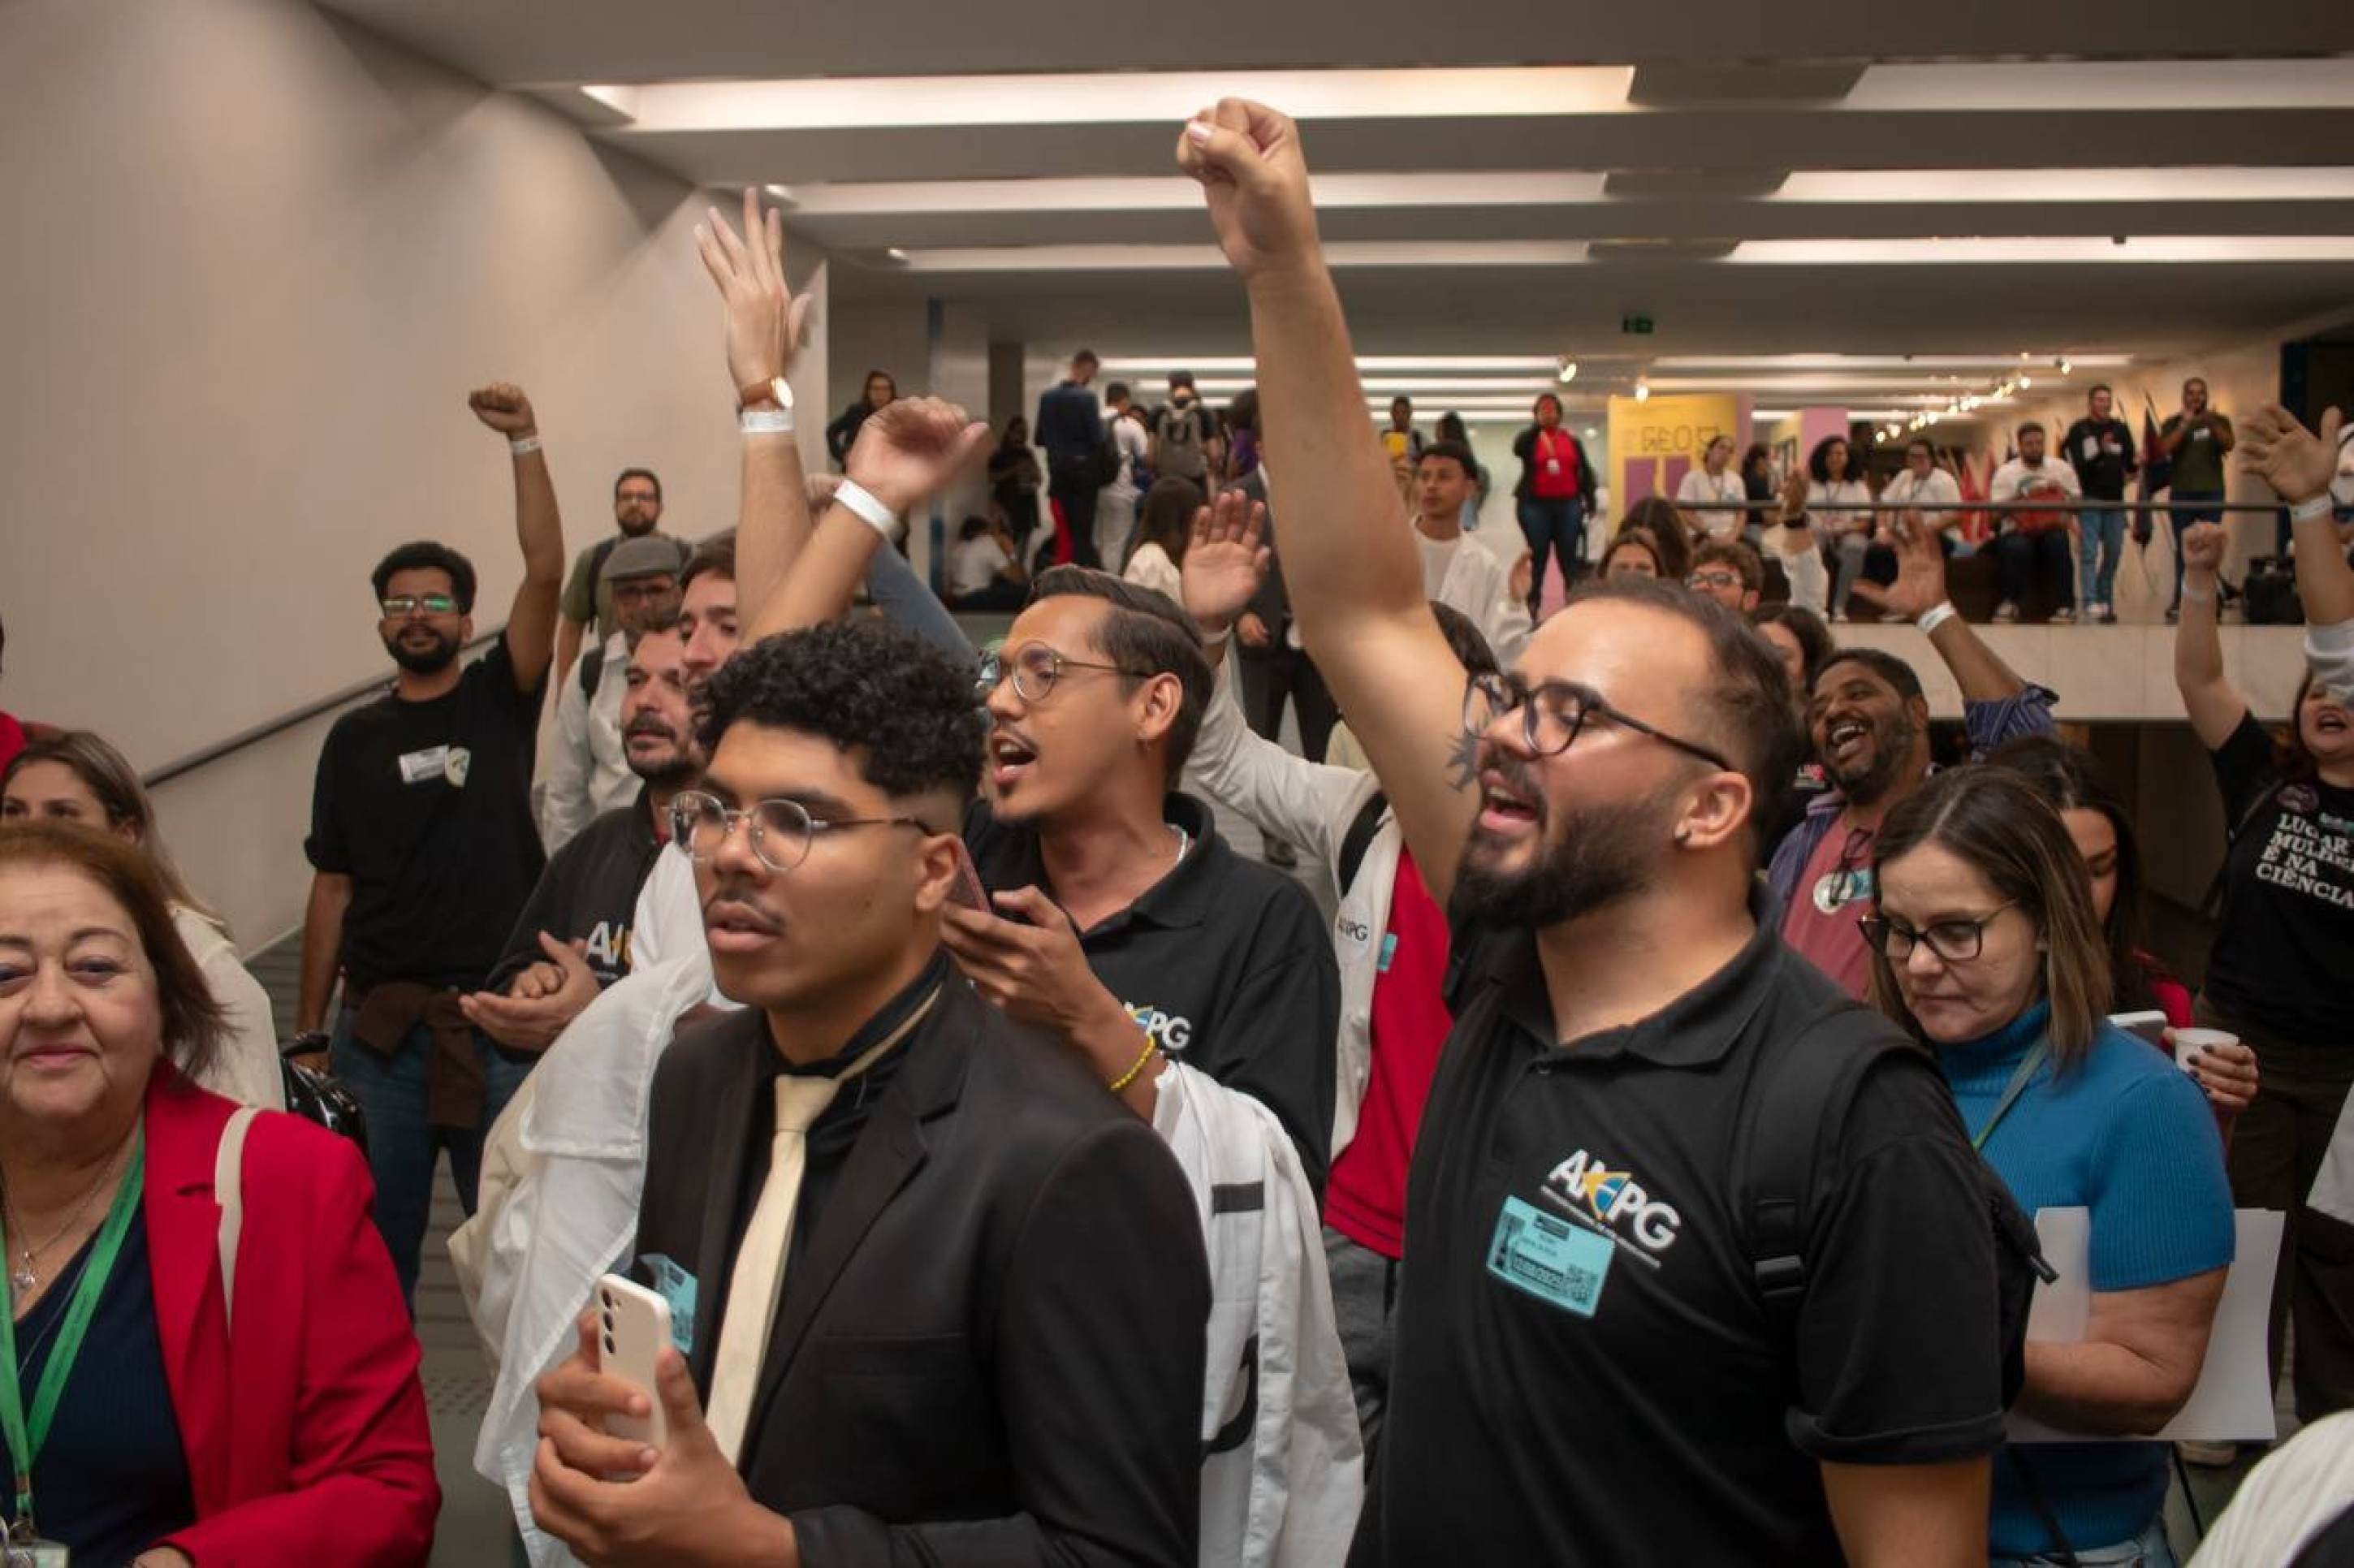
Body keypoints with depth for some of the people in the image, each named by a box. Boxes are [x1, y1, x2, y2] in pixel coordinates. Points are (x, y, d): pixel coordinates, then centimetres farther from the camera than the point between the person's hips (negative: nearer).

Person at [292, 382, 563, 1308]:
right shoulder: (355, 739, 8)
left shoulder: (499, 701, 2)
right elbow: (334, 888, 9)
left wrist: (525, 442, -18)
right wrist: (309, 1030, 7)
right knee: (373, 1240, 9)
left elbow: (546, 572, -12)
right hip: (379, 1026, 2)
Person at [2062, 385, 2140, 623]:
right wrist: (2100, 451, -27)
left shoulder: (2121, 429, 11)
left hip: (2115, 500, 5)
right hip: (2089, 500, -5)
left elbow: (2129, 465, 10)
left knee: (2114, 553, 7)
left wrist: (2136, 465, -12)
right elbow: (2077, 465, -13)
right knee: (2089, 552, -10)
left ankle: (2105, 600, 17)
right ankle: (2091, 603, -15)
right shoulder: (2078, 430, -1)